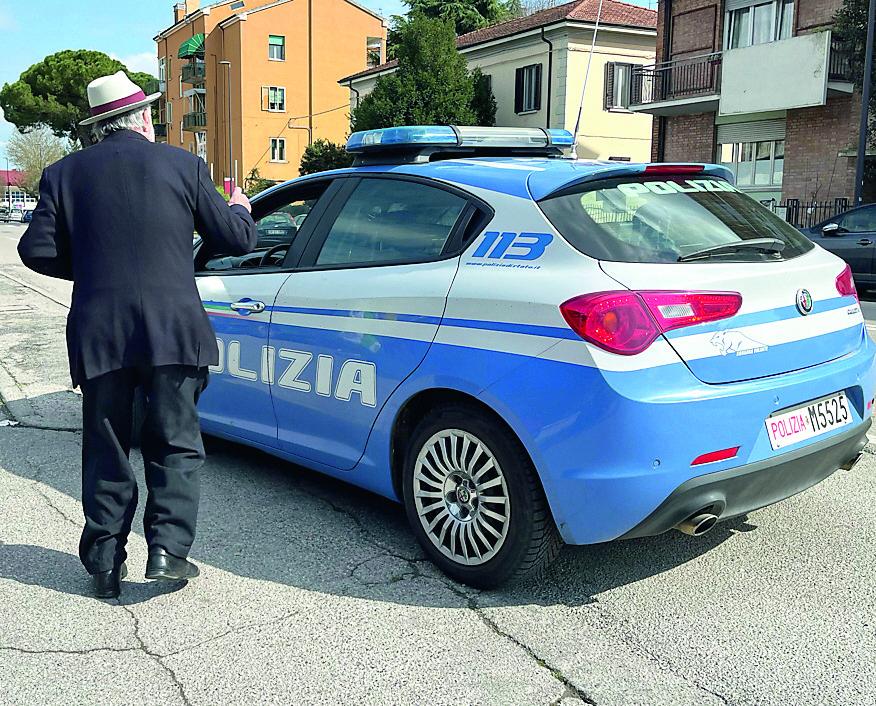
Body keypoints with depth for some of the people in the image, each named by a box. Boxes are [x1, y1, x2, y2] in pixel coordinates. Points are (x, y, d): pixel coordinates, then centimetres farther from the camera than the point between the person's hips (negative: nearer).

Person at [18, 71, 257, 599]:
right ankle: (168, 549, 4)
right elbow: (237, 239, 4)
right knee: (175, 443, 10)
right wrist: (240, 209, 26)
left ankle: (105, 561, 19)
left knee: (106, 450, 13)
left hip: (98, 332, 2)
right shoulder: (182, 165, 1)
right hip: (172, 328, -2)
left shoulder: (64, 174, 7)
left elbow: (37, 250, 3)